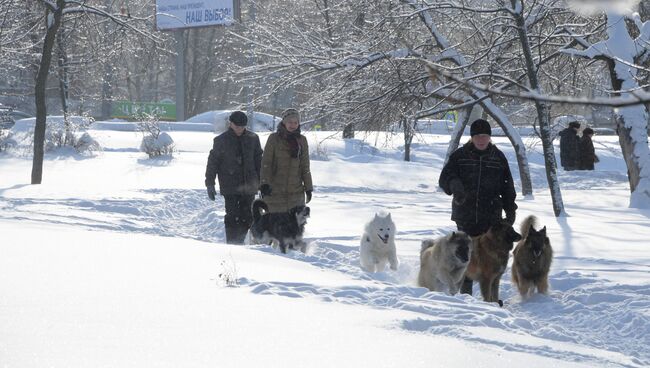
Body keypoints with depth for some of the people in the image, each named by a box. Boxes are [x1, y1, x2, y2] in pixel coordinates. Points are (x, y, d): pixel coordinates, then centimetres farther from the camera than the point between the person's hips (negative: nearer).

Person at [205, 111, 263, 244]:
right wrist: (210, 184, 0)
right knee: (232, 217, -8)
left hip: (248, 186, 3)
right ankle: (232, 244, -5)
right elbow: (212, 163, 3)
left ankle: (239, 241, 15)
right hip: (230, 187, -3)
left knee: (246, 217, 1)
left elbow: (259, 161, 15)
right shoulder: (221, 140, 0)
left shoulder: (252, 139, 8)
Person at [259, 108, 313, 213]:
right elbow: (266, 163, -3)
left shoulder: (301, 140, 10)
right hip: (275, 191, -3)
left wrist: (308, 187, 12)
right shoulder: (274, 138, 0)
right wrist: (264, 183, -13)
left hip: (296, 192, 3)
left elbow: (305, 166, 14)